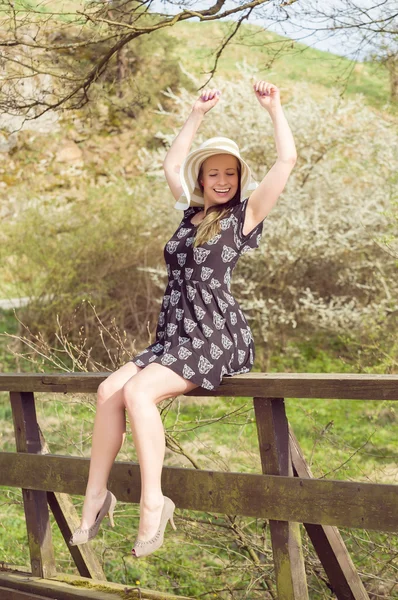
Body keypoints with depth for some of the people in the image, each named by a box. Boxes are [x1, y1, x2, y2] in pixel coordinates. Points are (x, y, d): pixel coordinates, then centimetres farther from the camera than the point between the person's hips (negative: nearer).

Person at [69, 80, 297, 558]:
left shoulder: (245, 214, 2)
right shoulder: (193, 211, 18)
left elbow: (286, 160, -6)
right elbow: (172, 164, 30)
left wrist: (274, 108, 1)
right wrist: (198, 114, 28)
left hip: (218, 340, -6)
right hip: (174, 337, 6)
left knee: (138, 392, -27)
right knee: (109, 389, -16)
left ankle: (153, 502, -22)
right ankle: (96, 494, -11)